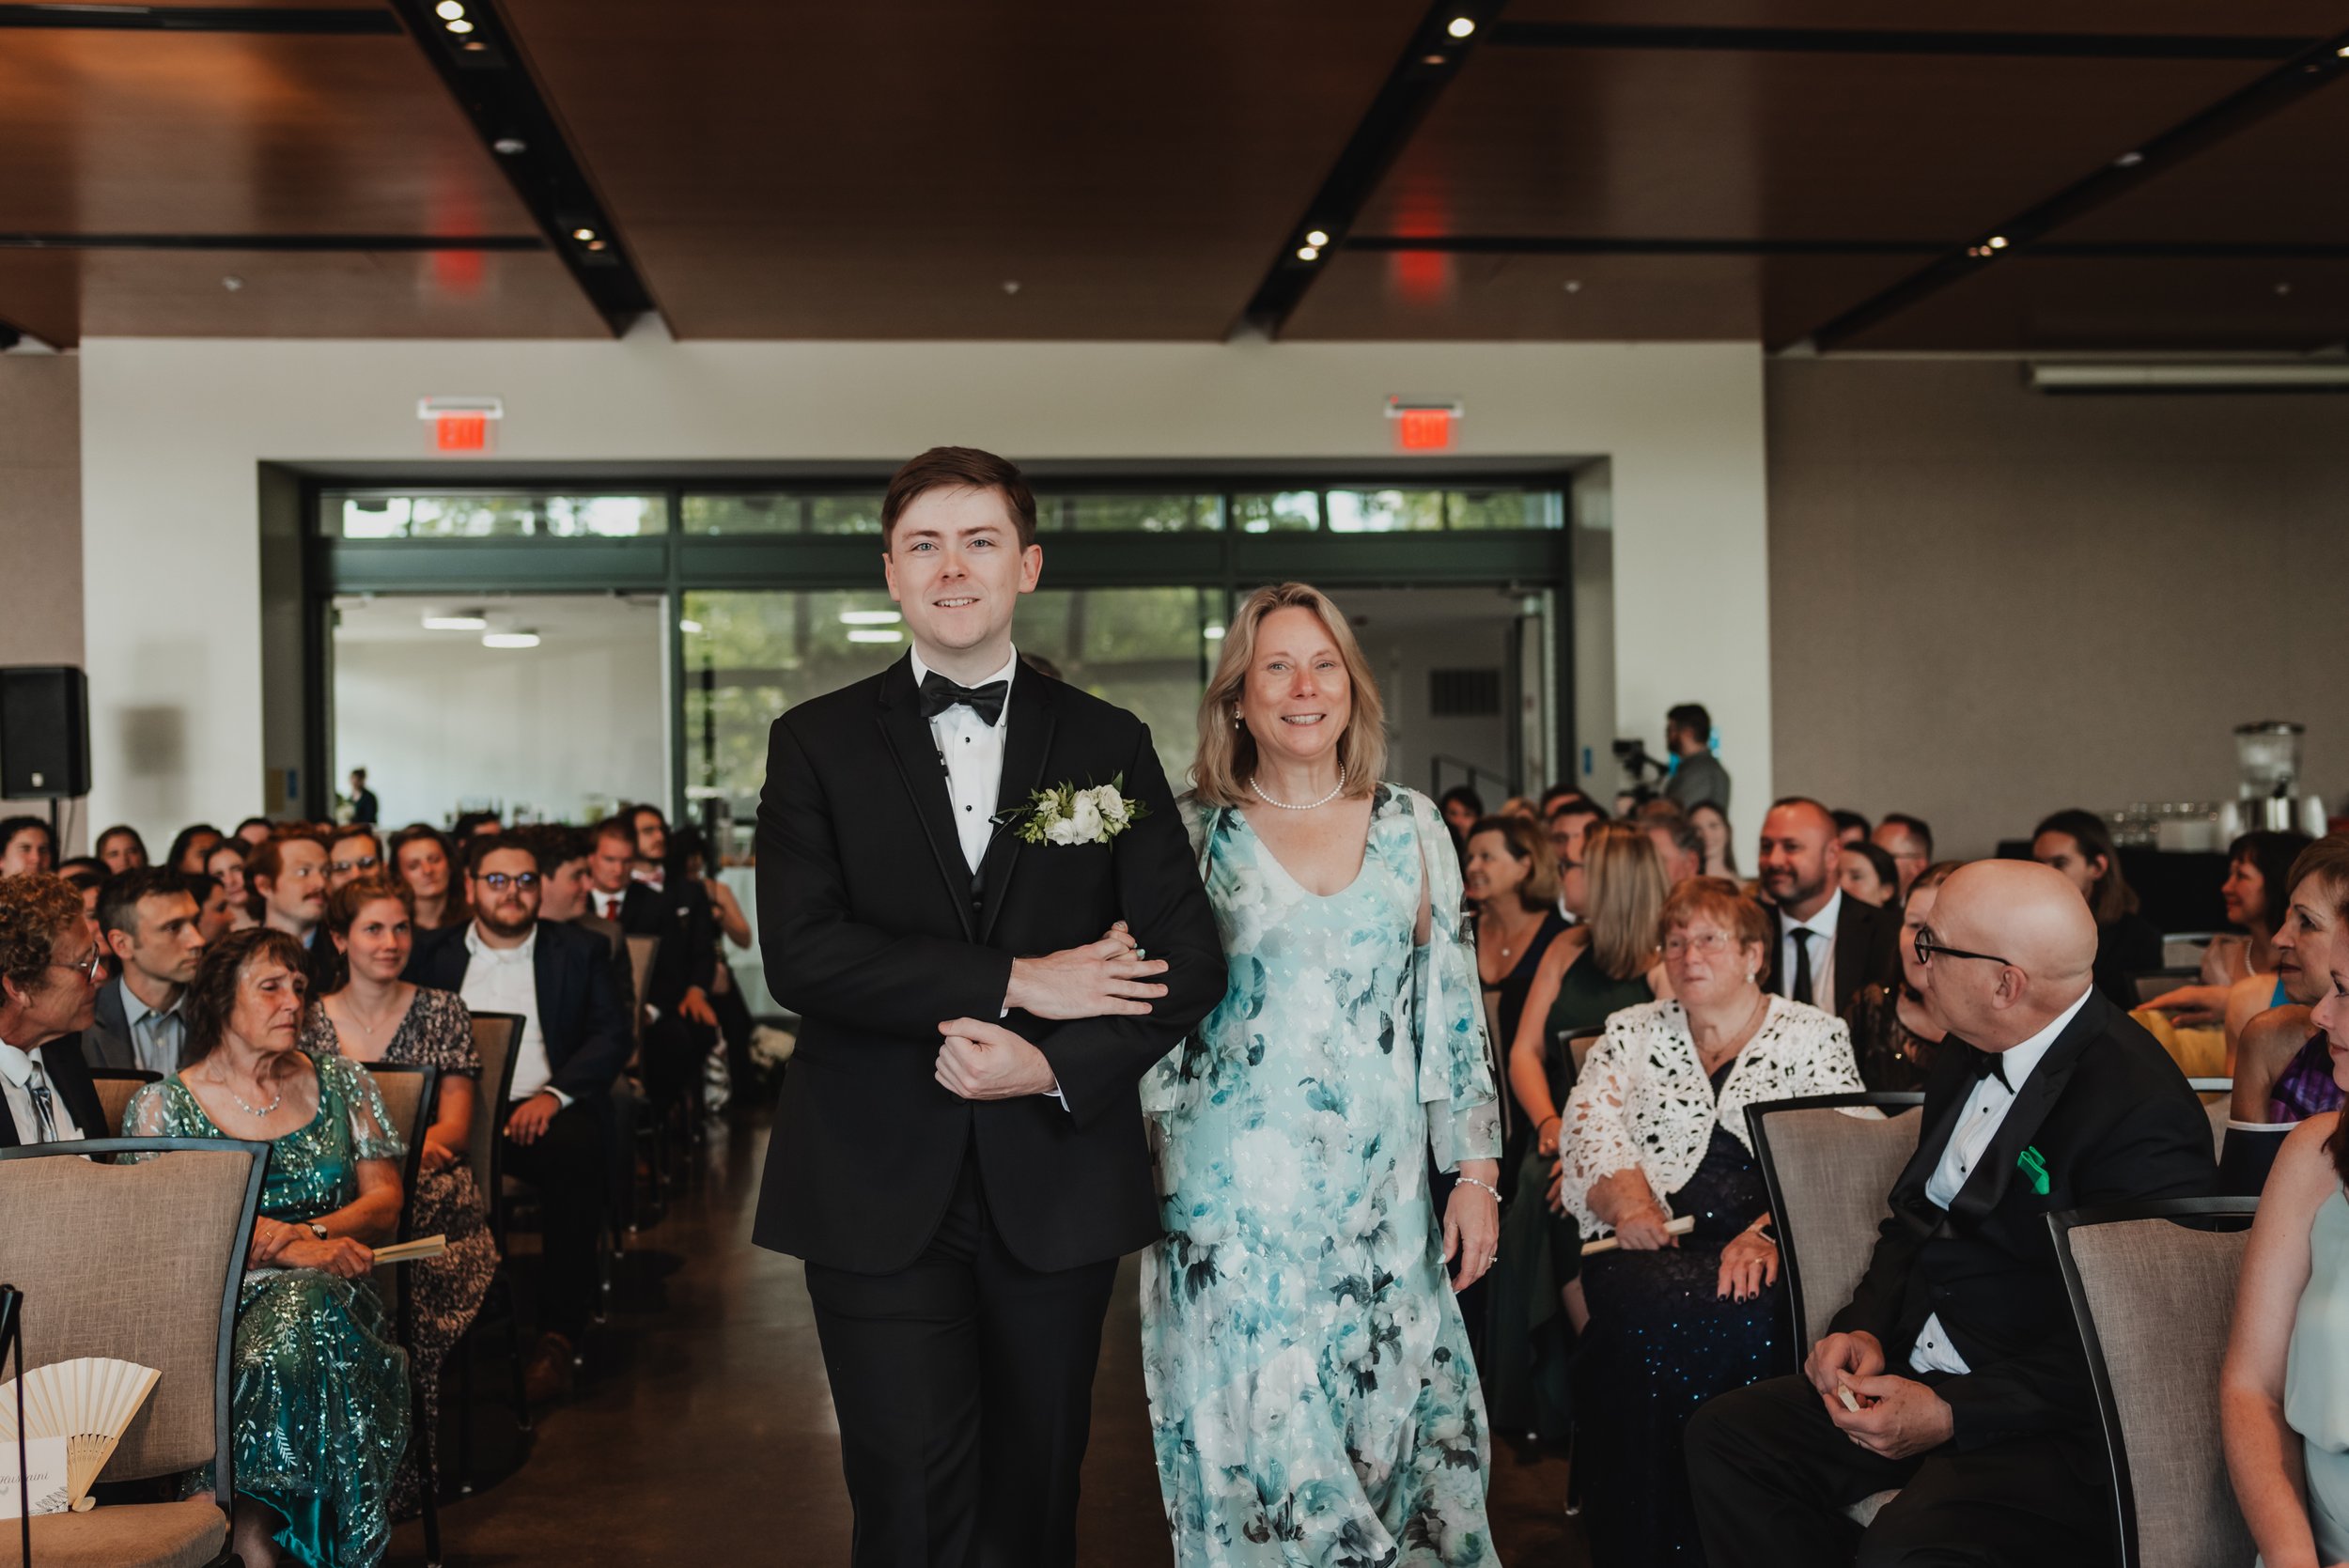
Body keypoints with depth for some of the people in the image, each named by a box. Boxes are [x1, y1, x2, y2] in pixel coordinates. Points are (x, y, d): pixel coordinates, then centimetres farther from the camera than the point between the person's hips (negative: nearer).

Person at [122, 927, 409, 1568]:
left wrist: (309, 1235, -11)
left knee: (302, 1310, -37)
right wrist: (289, 1247, -14)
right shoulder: (161, 1106, 10)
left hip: (324, 1289, 2)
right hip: (212, 1301, -2)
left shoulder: (341, 1084, 17)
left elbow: (385, 1205, 11)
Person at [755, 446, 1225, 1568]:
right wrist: (1014, 980, -15)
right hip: (877, 1191, -1)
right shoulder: (818, 743, 4)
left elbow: (1189, 959, 2)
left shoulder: (1109, 746, 8)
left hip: (1056, 1188, 2)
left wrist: (1053, 1067, -13)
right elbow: (800, 954, -9)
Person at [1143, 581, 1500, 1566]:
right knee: (1252, 1442, 3)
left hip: (1384, 1198, 2)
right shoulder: (1191, 833, 0)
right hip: (1236, 1202, -2)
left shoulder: (1410, 826, 6)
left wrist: (1476, 1169, 3)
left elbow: (1452, 1004, 7)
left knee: (1396, 1433, 6)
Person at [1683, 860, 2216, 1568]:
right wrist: (1865, 1329, 0)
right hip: (1917, 1377, 9)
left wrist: (1953, 1412, -22)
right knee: (1724, 1435, -5)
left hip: (2053, 1427, -9)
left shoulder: (2143, 1111, -20)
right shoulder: (1967, 1059, 9)